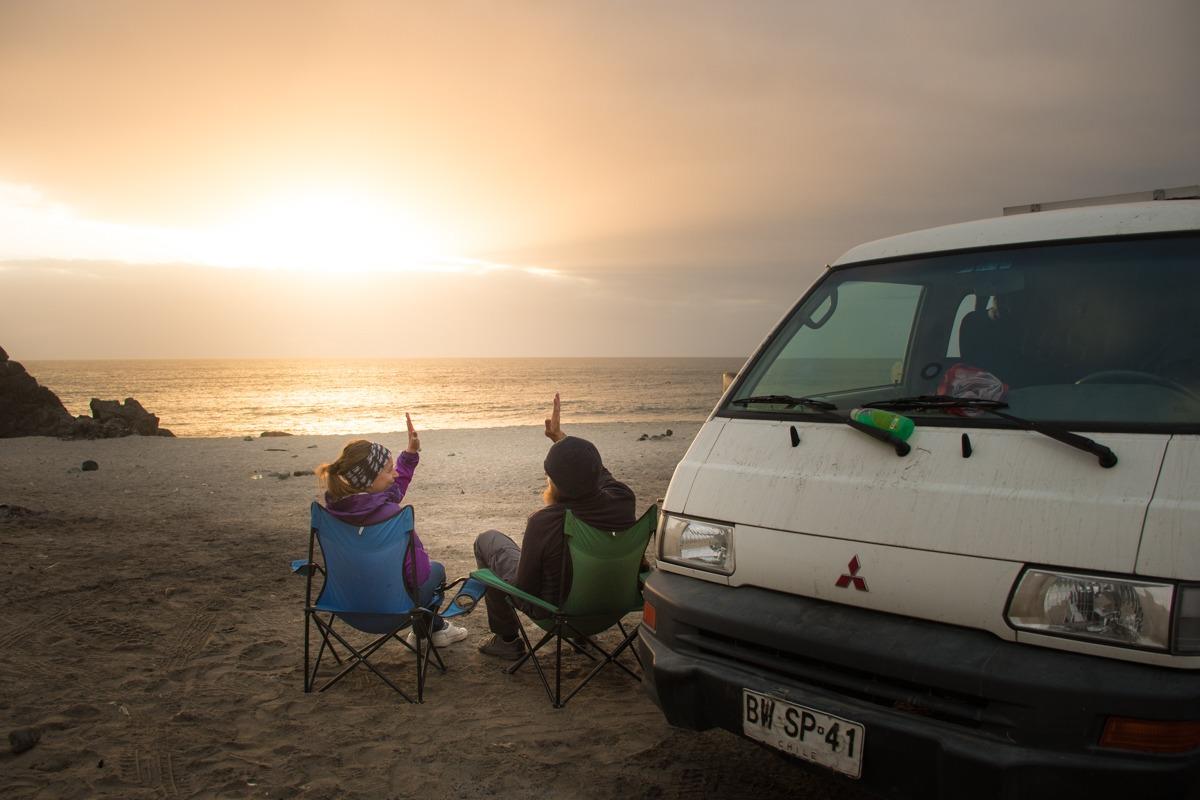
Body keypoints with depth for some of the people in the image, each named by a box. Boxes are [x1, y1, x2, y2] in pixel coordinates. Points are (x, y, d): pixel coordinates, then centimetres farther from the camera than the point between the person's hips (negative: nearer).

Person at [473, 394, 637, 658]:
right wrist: (559, 437, 11)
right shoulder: (624, 501, -21)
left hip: (556, 607, -5)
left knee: (487, 540, 14)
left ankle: (507, 639, 24)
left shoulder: (543, 522, -35)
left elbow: (525, 588, -20)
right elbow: (597, 473, 3)